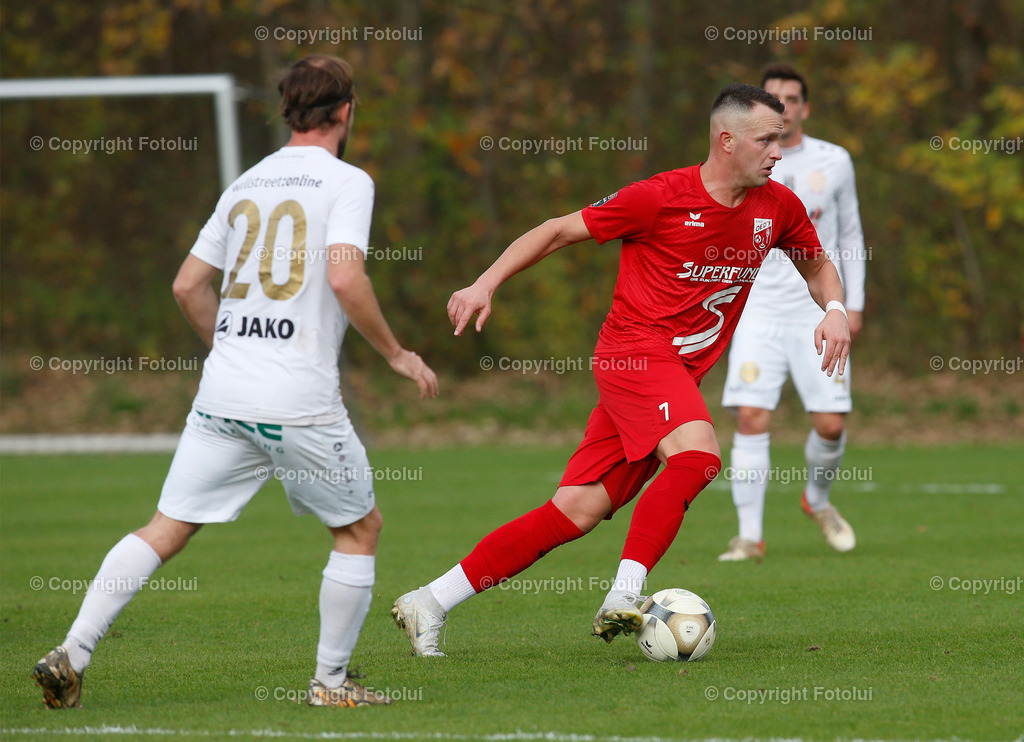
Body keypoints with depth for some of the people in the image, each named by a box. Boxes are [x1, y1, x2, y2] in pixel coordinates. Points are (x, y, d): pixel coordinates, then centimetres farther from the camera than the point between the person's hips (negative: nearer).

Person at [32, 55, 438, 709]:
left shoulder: (245, 184, 16)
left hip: (222, 398, 5)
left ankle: (72, 654, -4)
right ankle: (332, 680, 13)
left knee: (165, 530, 7)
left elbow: (189, 286, 19)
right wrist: (396, 354, -5)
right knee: (360, 529, 14)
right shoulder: (347, 182, -2)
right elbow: (345, 278, -17)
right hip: (301, 403, -5)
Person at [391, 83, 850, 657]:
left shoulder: (779, 207, 5)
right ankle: (624, 598, -30)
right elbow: (560, 230, -1)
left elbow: (818, 267, 24)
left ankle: (430, 604, 5)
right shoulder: (661, 198, -11)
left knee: (578, 512, 0)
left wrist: (835, 310, 2)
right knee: (698, 454, -31)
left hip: (681, 373, 6)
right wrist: (487, 284, -8)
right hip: (635, 350, -6)